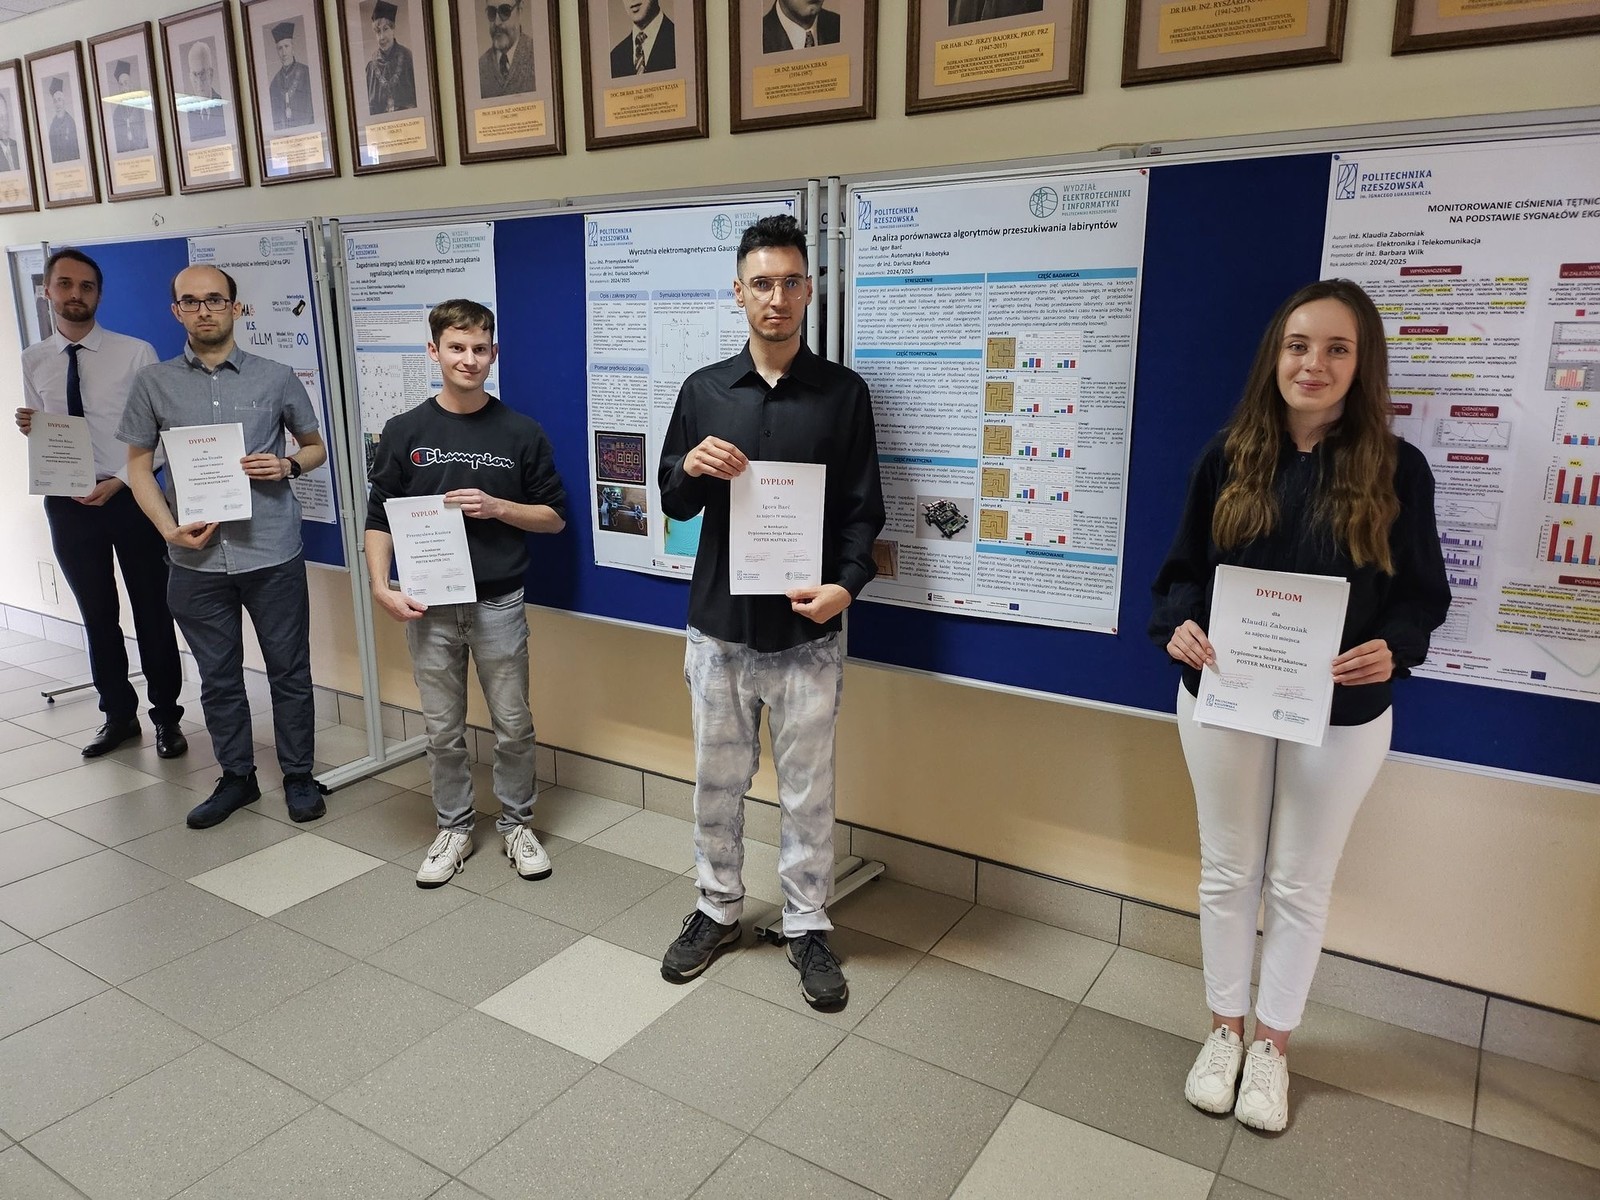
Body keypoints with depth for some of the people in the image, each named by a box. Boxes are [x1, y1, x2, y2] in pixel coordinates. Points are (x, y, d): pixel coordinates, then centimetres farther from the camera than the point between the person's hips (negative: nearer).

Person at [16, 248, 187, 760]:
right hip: (67, 503, 4)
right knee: (97, 616, 14)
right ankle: (118, 715, 29)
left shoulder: (136, 353, -6)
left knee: (152, 612, 5)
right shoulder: (33, 361, 5)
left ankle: (166, 717, 20)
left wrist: (121, 480, -18)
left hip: (129, 499, -3)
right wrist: (29, 429, -11)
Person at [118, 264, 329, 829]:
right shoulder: (153, 383, 5)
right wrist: (169, 528, -7)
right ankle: (236, 777, 28)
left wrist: (288, 465, -11)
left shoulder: (275, 377, 2)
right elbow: (138, 464, 8)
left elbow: (316, 448, 12)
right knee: (218, 677, 12)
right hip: (196, 559, 2)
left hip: (273, 554, -1)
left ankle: (298, 776, 22)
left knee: (289, 671, 6)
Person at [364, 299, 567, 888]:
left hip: (498, 603, -1)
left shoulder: (522, 432, -1)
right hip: (428, 606, 1)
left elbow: (555, 516, 3)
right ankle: (453, 828, 30)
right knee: (443, 730, 12)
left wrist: (497, 507, -13)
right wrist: (382, 587, -8)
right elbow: (380, 519, 4)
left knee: (513, 726, 8)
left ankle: (516, 824, 28)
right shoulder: (405, 432, 1)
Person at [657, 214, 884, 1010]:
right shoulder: (703, 390, 4)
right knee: (717, 782, 15)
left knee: (807, 792, 9)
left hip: (805, 634, -2)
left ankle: (807, 928, 27)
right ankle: (717, 909, 35)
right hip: (719, 626, 2)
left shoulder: (843, 392, -2)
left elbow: (863, 509, -2)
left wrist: (847, 584, -19)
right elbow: (673, 504, 9)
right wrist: (689, 468, -14)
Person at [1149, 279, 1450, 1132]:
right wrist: (1178, 625, -20)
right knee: (1228, 871, 14)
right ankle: (1225, 1029, 35)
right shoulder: (1229, 456, -4)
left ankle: (1273, 1044, 34)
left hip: (1340, 715, -1)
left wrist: (1393, 650, -21)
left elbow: (1422, 594, -1)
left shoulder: (1397, 469, -6)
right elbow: (1184, 568, 1)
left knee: (1301, 884, 13)